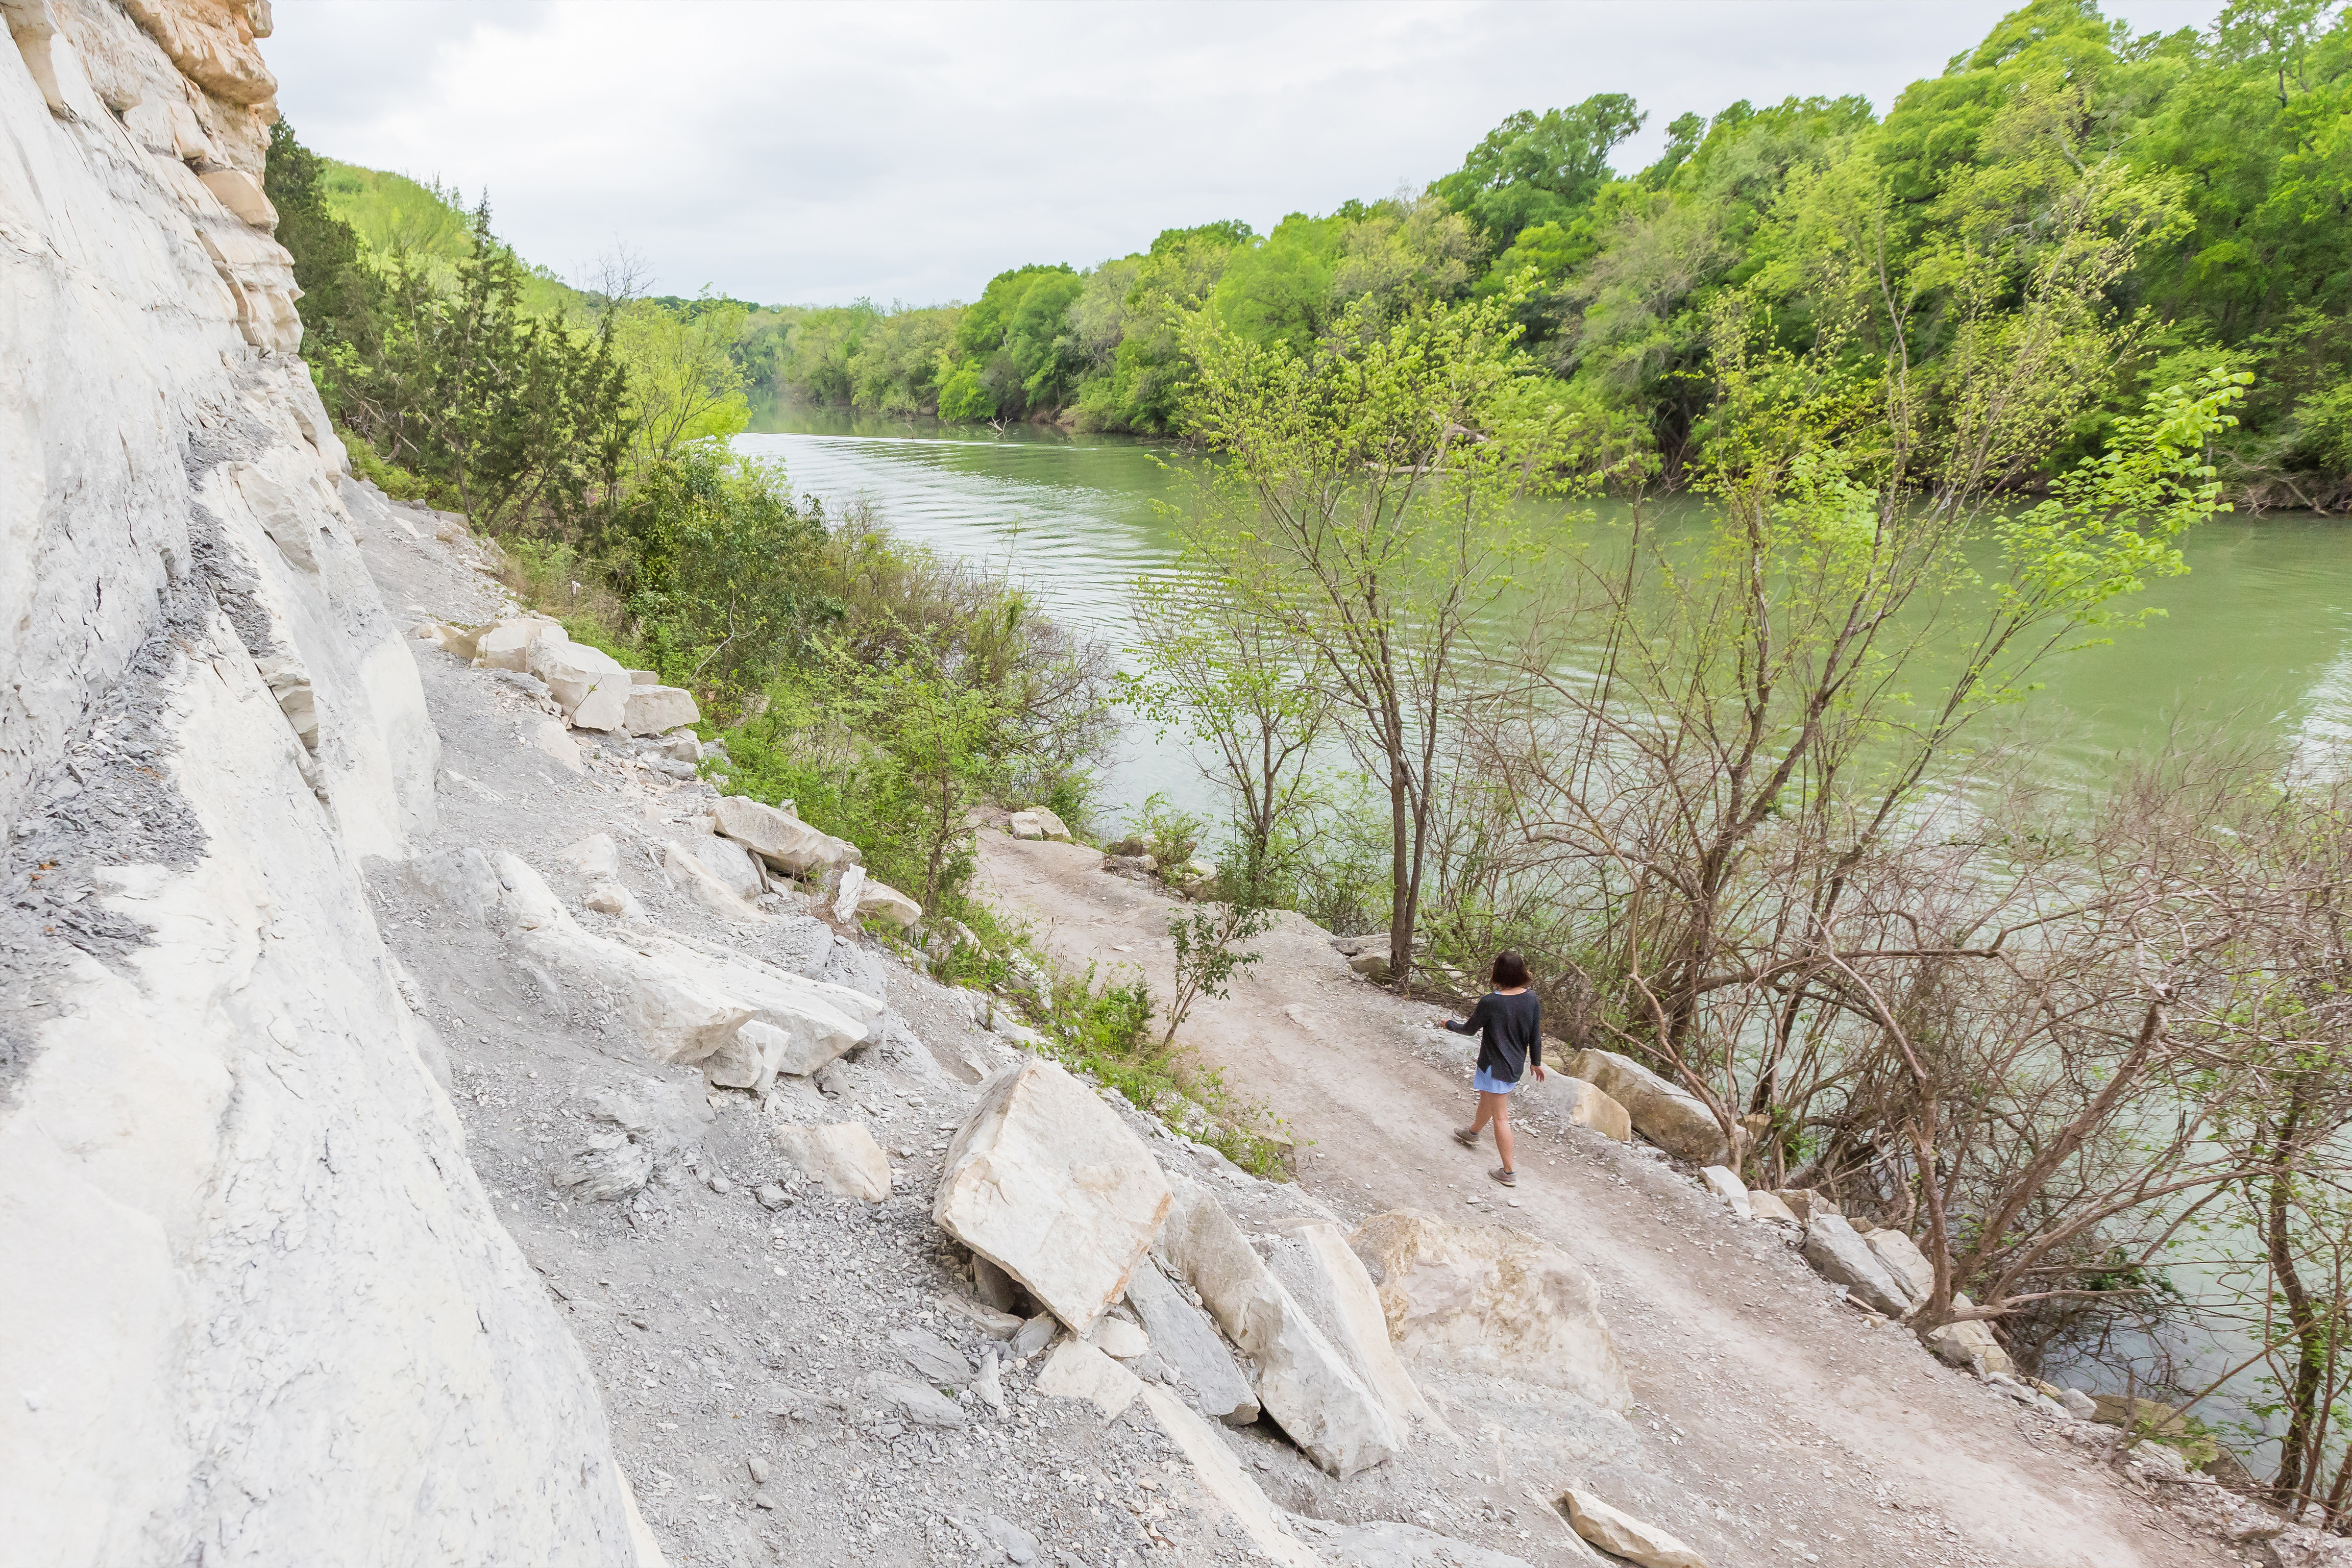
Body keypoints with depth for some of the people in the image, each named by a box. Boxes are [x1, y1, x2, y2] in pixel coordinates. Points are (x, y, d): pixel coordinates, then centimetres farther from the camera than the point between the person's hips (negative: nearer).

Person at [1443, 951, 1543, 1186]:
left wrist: (1450, 1024, 10)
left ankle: (1509, 1172, 12)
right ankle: (1472, 1134, 55)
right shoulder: (1531, 999, -10)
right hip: (1517, 1064, 7)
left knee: (1500, 1118, 4)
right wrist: (1536, 1062, 16)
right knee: (1487, 1099, 31)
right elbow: (1536, 1035, 1)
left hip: (1496, 1067, -7)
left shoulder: (1490, 1003, -26)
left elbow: (1470, 1029, -10)